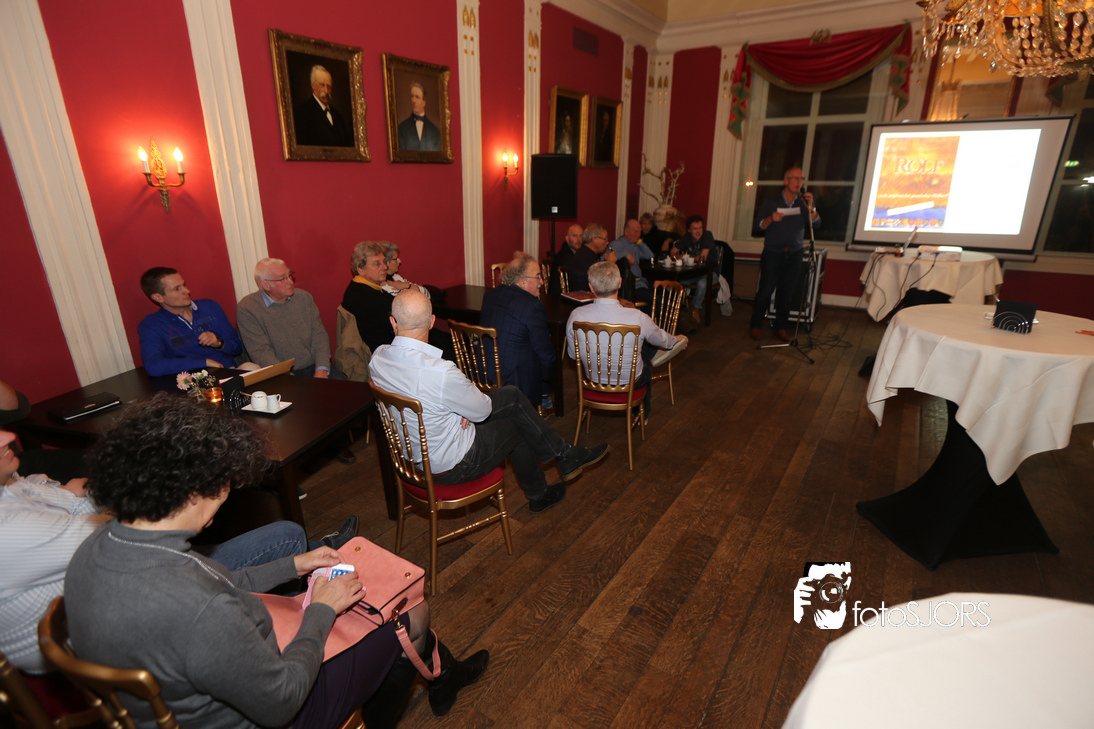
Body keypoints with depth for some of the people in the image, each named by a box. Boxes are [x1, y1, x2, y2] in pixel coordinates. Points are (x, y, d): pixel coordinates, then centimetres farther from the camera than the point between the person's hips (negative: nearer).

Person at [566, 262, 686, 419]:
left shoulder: (576, 316, -23)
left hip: (594, 378, 3)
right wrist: (676, 340, 20)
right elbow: (662, 340, -6)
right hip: (630, 382, -3)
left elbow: (572, 354, -6)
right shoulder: (637, 318, -29)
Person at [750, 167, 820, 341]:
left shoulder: (803, 202, 9)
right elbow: (756, 228, -2)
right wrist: (770, 219, -19)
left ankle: (780, 327, 16)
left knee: (786, 293, 4)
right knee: (765, 291, -7)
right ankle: (756, 325, 6)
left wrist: (810, 207, -19)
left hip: (794, 255, 3)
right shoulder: (771, 202, 3)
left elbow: (816, 224, -4)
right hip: (772, 254, -3)